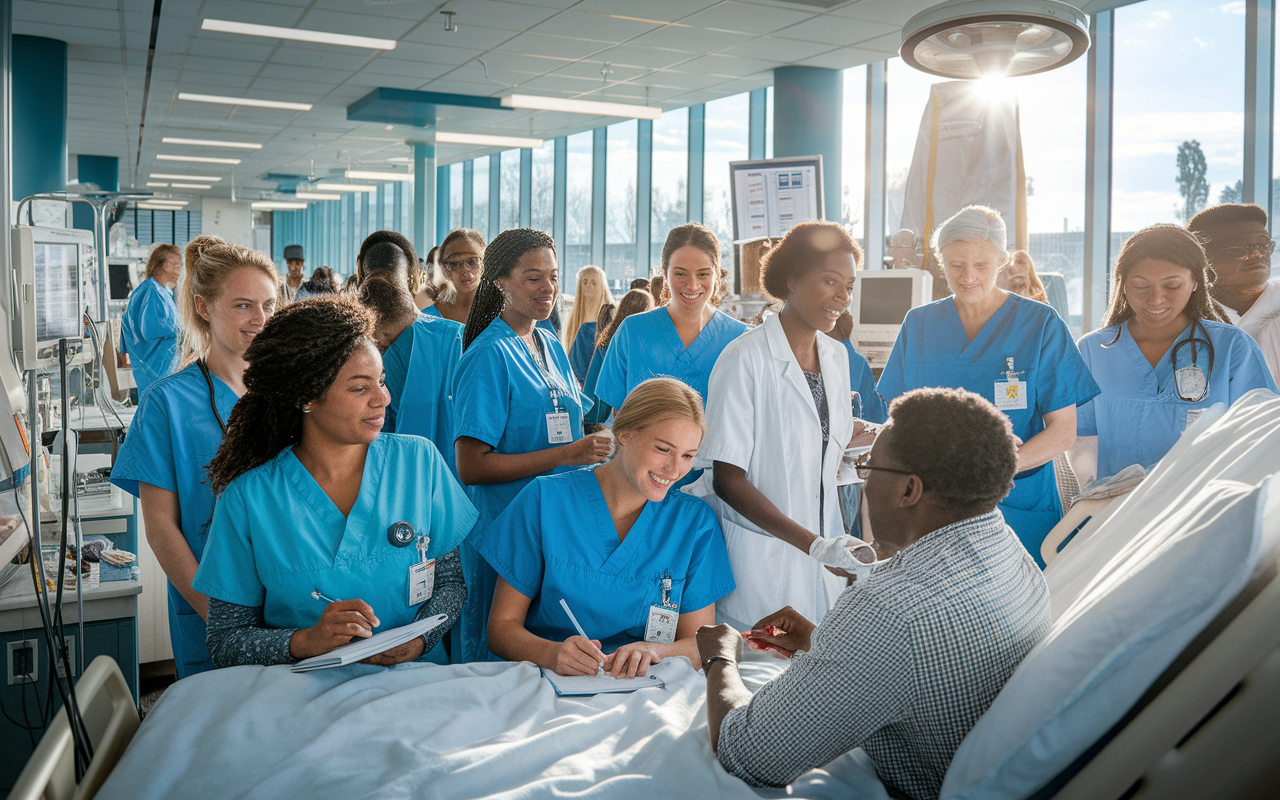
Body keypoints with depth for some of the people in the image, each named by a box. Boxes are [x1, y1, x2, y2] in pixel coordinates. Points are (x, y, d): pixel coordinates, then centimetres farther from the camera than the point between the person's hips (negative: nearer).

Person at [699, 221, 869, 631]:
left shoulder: (837, 357, 8)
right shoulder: (745, 358, -13)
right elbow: (728, 480, -16)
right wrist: (815, 545, -24)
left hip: (824, 566, 6)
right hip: (760, 566, -6)